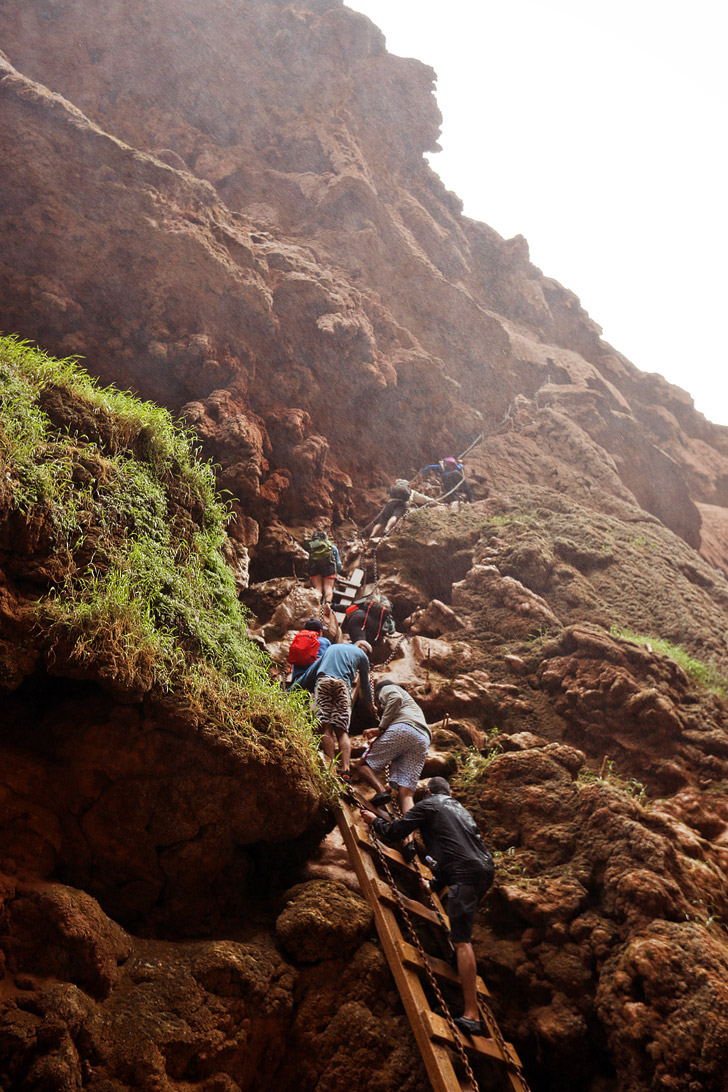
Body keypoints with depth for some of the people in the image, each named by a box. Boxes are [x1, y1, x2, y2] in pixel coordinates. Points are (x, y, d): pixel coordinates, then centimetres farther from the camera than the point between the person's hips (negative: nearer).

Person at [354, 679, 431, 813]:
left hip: (402, 728, -7)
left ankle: (382, 790, -25)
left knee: (363, 764, 2)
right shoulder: (412, 703, 46)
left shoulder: (387, 689, 23)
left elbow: (396, 698, -3)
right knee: (406, 794, -6)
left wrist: (381, 728, -5)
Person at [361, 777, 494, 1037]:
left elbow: (393, 834, 9)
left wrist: (374, 821, 29)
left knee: (462, 940, -13)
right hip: (486, 870, 8)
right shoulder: (461, 809, 32)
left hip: (465, 873, -8)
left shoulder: (427, 805, 11)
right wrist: (435, 884, 43)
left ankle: (471, 1014, -21)